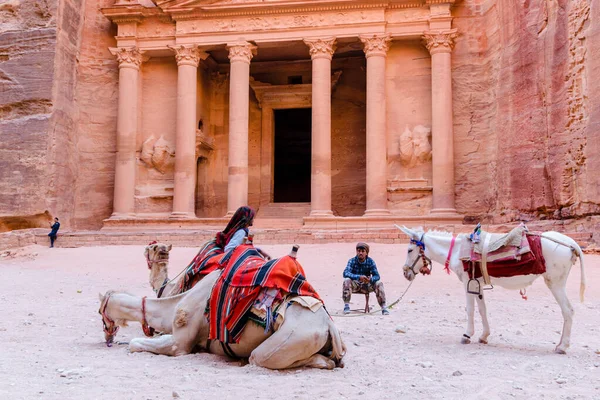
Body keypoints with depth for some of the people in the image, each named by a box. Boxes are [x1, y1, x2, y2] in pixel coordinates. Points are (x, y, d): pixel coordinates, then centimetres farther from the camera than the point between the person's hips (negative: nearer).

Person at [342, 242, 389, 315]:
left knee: (379, 283, -24)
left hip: (366, 285, 1)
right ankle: (346, 305, -25)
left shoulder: (370, 261, -8)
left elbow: (377, 276, -13)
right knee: (346, 281, -32)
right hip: (355, 284, -1)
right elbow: (345, 273, -28)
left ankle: (384, 307, -18)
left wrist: (370, 279, -38)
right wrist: (359, 277, -44)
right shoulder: (352, 261, -13)